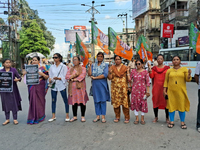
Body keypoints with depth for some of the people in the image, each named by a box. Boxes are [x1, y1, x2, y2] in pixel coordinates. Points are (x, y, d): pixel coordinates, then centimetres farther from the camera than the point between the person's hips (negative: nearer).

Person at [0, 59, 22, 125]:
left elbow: (19, 77, 1)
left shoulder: (13, 70, 1)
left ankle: (15, 119, 11)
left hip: (13, 89, -1)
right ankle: (7, 119, 19)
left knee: (14, 103, 1)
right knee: (6, 104, 7)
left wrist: (17, 79, -21)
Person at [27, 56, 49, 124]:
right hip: (32, 87, 3)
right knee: (32, 101, 2)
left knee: (39, 100, 3)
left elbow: (47, 77, -1)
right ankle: (33, 117, 13)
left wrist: (41, 73, -17)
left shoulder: (42, 68, 1)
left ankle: (39, 116, 17)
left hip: (40, 87, -2)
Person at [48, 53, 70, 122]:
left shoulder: (64, 66, -1)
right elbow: (50, 75, 14)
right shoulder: (52, 67, 12)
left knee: (65, 100, 1)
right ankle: (53, 116, 20)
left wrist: (58, 78, -21)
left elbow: (65, 77, -5)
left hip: (61, 85, -4)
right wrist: (50, 80, -8)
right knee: (53, 100, 8)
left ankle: (67, 116, 12)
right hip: (53, 86, 4)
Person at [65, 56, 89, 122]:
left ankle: (83, 116, 10)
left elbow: (82, 76, -12)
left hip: (80, 87, -3)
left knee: (82, 102, -1)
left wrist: (73, 79, -9)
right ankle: (75, 116, 18)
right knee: (74, 102, 6)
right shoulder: (70, 69, 15)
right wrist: (74, 75, -13)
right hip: (72, 88, 3)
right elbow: (67, 76, 2)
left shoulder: (83, 69, 4)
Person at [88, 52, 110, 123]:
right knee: (96, 100, 7)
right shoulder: (93, 65, 10)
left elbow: (105, 75, -12)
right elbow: (90, 74, -3)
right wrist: (90, 65, -7)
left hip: (102, 85, -3)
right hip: (95, 85, 3)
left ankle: (103, 116, 10)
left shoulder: (105, 65, 2)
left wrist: (95, 77, -11)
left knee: (103, 100, 2)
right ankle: (98, 116, 17)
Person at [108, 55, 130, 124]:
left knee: (125, 102, -4)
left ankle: (127, 118, 8)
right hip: (115, 87, 2)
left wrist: (128, 72, -12)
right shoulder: (112, 68, 8)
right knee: (115, 102, 5)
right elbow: (110, 78, 3)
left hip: (123, 87, -2)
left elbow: (128, 78, 3)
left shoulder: (125, 67, 4)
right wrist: (110, 72, -12)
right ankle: (117, 117, 19)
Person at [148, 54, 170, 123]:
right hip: (156, 87, 1)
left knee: (166, 102, -1)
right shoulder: (154, 68, 9)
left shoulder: (167, 68, 6)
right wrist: (149, 68, -13)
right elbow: (151, 76, -5)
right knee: (155, 101, 5)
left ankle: (167, 118, 14)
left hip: (164, 87, -1)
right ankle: (156, 117, 20)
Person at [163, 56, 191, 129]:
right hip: (171, 91, 1)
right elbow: (166, 81, 8)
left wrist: (189, 75, -21)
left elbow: (187, 79, 0)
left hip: (181, 91, -1)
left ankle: (182, 122, 18)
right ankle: (171, 121, 17)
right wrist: (164, 90, 3)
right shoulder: (169, 70, 8)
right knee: (171, 106, 4)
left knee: (182, 106, 3)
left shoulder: (184, 69, 5)